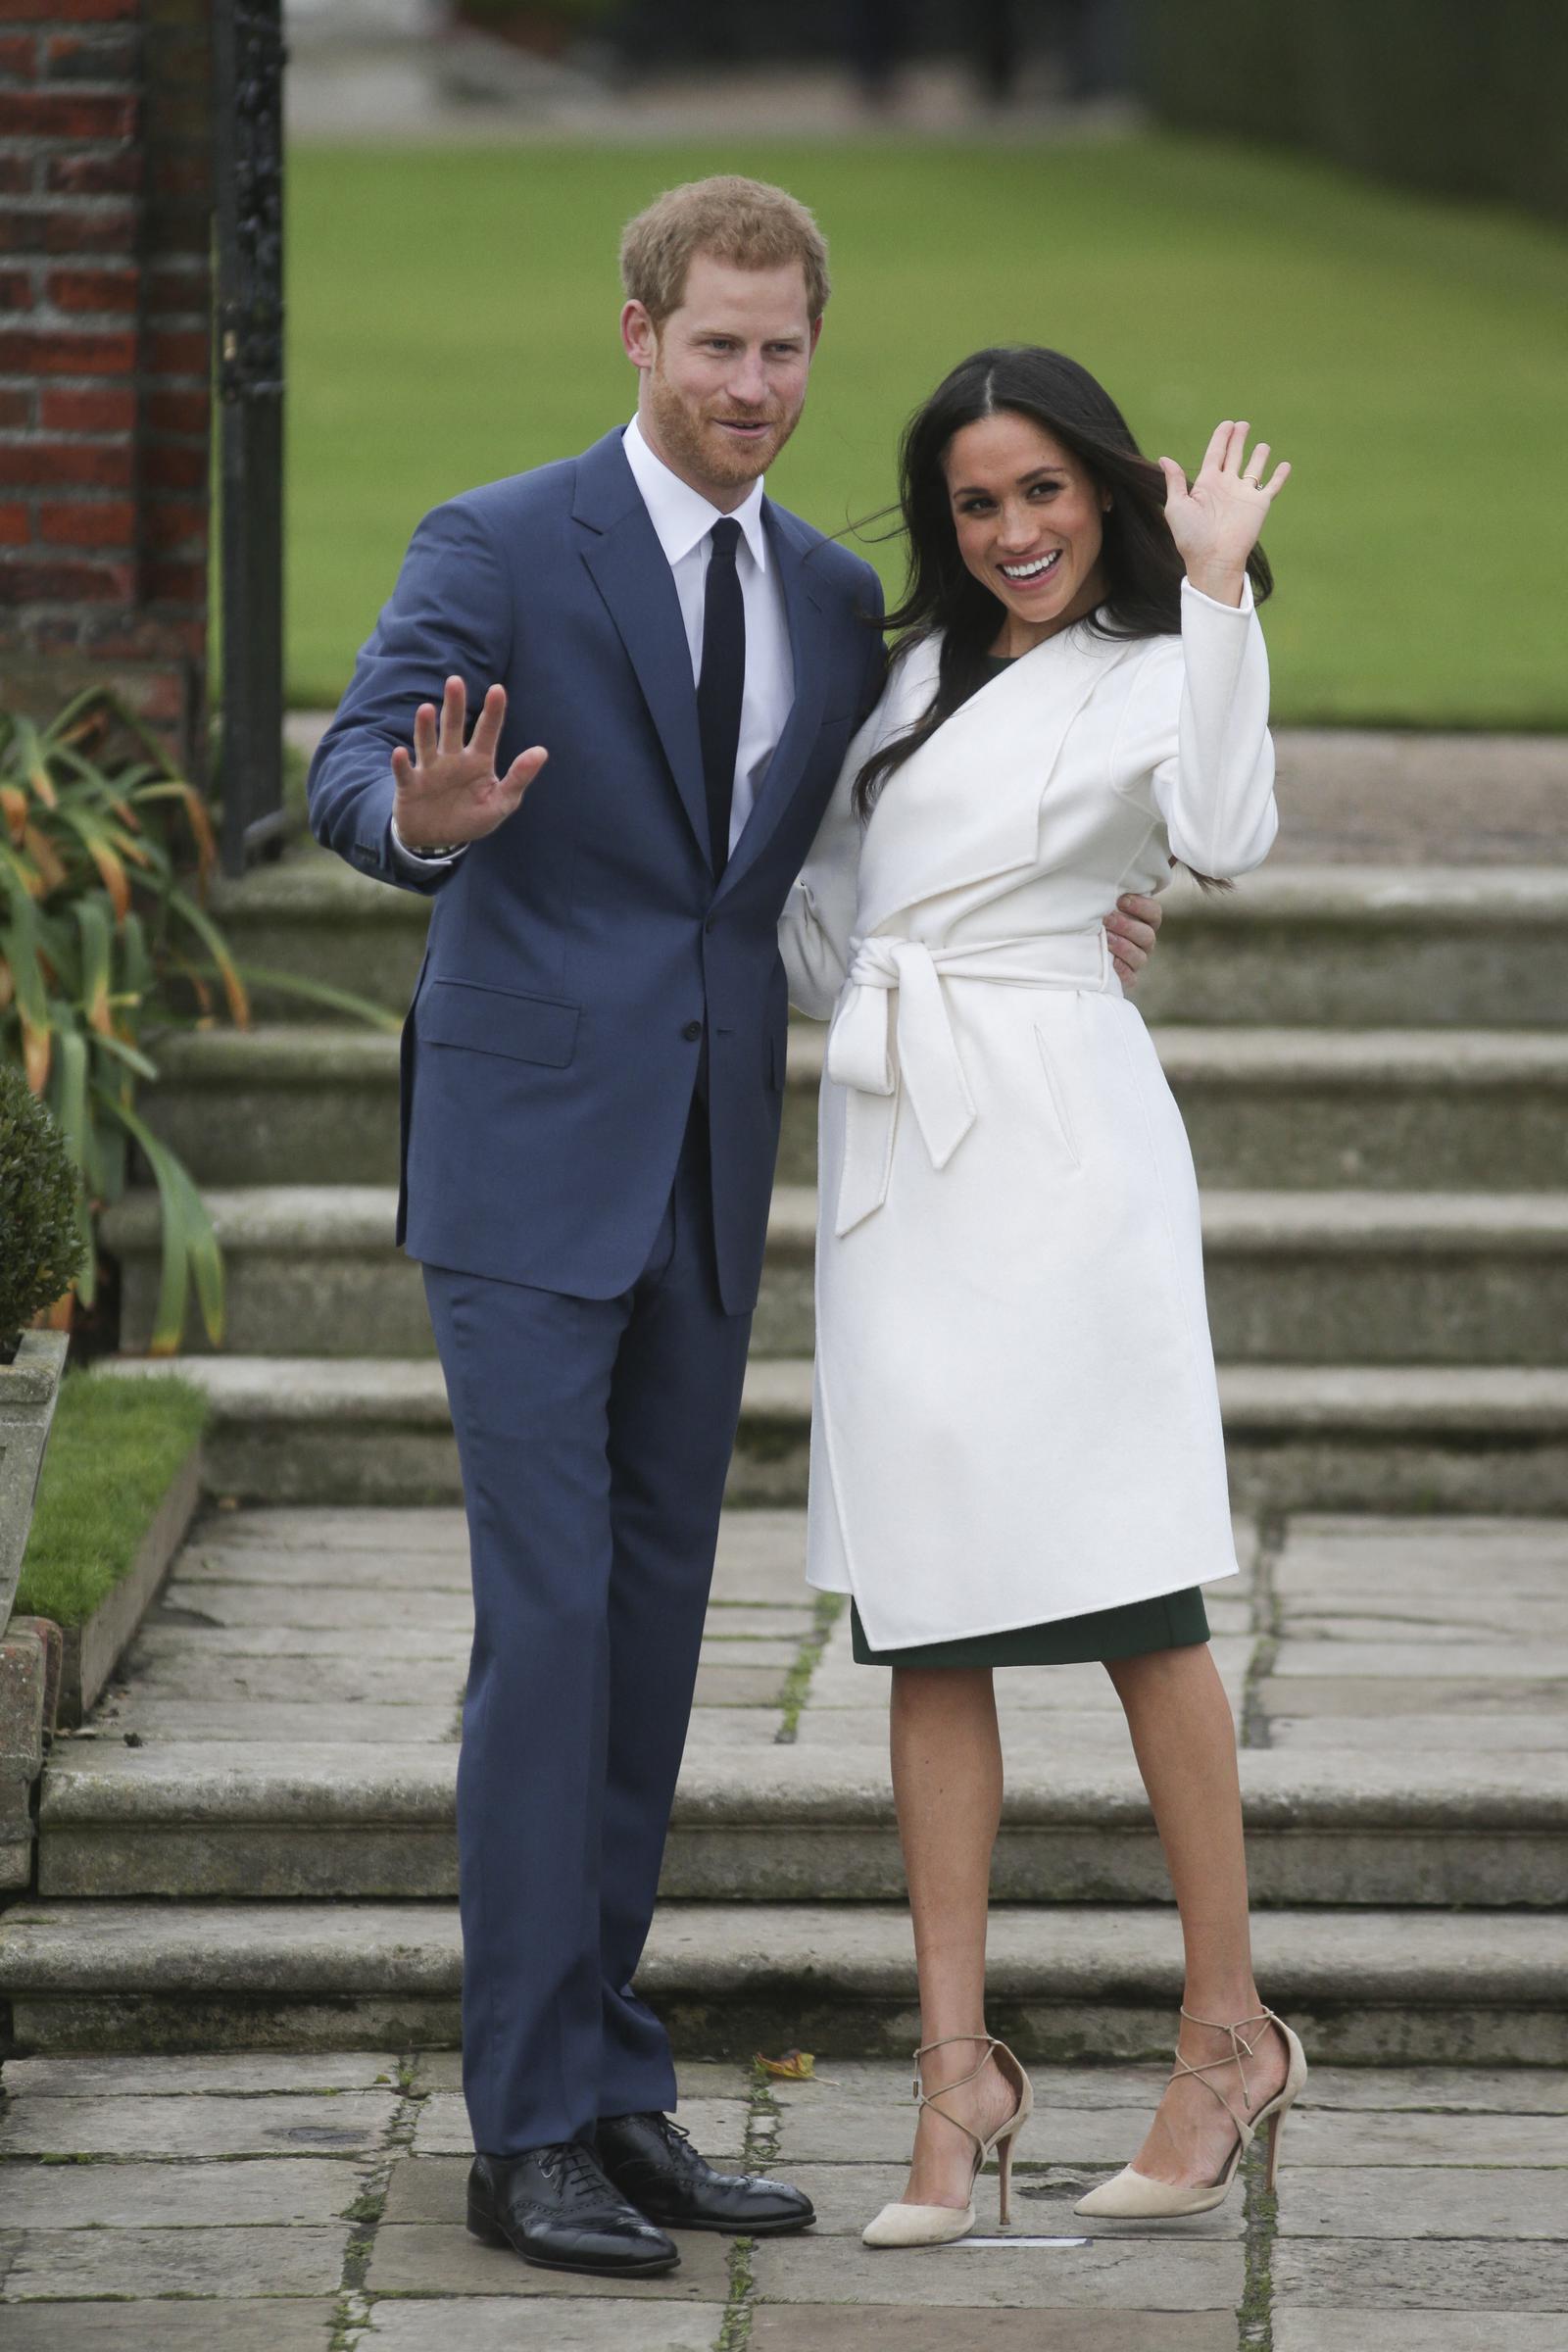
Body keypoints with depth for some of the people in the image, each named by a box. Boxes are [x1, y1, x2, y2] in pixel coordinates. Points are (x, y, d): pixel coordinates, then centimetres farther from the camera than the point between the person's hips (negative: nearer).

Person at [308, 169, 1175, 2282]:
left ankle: (612, 2092, 16)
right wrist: (423, 813, -44)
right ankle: (530, 2128, -5)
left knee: (656, 1630, 9)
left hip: (710, 1177, 6)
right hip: (528, 1162, -6)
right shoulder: (499, 548, -8)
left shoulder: (835, 602, 10)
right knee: (546, 1624, -9)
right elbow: (352, 775, -20)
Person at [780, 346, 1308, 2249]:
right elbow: (823, 860, 29)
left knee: (1129, 1597, -5)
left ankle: (1229, 2031, 4)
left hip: (1055, 1138, -6)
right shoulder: (922, 659, 17)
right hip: (891, 1147, 6)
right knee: (925, 1622, 2)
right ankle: (958, 2066, 2)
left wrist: (1217, 591, -19)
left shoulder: (1155, 675, 0)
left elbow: (1221, 841, -20)